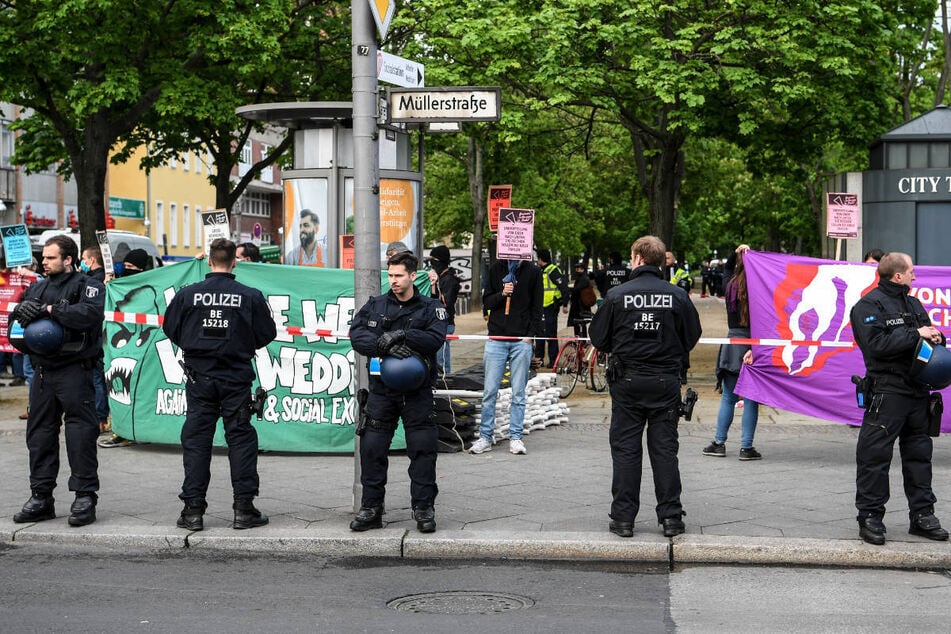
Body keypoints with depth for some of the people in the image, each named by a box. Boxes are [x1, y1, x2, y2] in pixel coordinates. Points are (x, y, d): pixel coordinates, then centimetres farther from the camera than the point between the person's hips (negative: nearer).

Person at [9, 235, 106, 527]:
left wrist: (50, 310, -18)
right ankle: (41, 497, 17)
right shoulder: (37, 288, 17)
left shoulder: (87, 286, -2)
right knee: (39, 433, 9)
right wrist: (22, 310, -10)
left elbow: (90, 314, -21)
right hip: (42, 371, 7)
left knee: (80, 433, -7)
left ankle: (85, 497, -2)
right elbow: (15, 317, 14)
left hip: (75, 372, -7)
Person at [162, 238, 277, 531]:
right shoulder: (250, 296, -7)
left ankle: (193, 509, 6)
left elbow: (171, 329, 6)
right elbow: (266, 334, 1)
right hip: (236, 378, -1)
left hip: (199, 378, 1)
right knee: (241, 438, 6)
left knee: (196, 440, 6)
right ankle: (244, 508, 5)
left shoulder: (188, 294, -4)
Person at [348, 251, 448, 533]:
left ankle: (424, 508, 9)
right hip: (382, 388, 2)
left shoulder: (431, 308, 3)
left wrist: (402, 335, -25)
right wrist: (387, 346, -23)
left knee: (423, 448, -2)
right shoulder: (376, 305, 7)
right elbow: (357, 334, -8)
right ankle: (371, 508, 12)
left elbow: (436, 338, -14)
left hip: (417, 390, -2)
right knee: (372, 448, 2)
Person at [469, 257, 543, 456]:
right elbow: (486, 302, 7)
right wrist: (502, 294, -12)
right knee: (489, 392, 1)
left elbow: (537, 307, 5)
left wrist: (531, 335, -5)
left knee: (518, 393, 3)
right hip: (496, 339, 1)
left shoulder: (533, 272, 4)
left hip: (522, 341, -1)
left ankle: (515, 437, 10)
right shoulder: (495, 269, 8)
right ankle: (485, 437, 9)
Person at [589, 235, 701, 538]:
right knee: (665, 448, 7)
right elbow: (692, 335, 4)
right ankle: (670, 517, 9)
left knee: (625, 449, 6)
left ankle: (623, 518, 6)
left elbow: (598, 338, -1)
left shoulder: (617, 295, -7)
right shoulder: (677, 295, -4)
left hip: (627, 381, -1)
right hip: (667, 382, 1)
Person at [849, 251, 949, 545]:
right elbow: (877, 344, -20)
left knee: (919, 453, 12)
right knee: (875, 455, -5)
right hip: (887, 391, -8)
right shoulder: (869, 305, -8)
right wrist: (915, 334, -17)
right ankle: (870, 517, 2)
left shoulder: (913, 303, 18)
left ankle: (922, 514, 20)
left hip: (917, 389, 8)